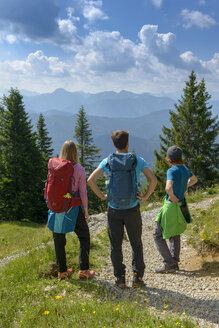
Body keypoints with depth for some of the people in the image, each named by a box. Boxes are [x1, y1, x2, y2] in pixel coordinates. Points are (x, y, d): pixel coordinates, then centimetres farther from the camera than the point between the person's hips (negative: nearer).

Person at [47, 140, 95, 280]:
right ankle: (83, 270, 12)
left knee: (59, 240, 14)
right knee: (84, 238, 14)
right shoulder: (79, 169, -10)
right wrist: (86, 211, 2)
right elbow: (83, 192, -8)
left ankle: (62, 271, 23)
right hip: (74, 209, -2)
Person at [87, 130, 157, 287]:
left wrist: (102, 196, -1)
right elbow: (153, 179, -11)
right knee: (136, 245, 13)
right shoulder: (137, 160, -2)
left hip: (114, 209, 0)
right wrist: (145, 196, -2)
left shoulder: (107, 161, -1)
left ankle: (120, 278, 15)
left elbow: (91, 180, -9)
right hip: (133, 209, 0)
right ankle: (138, 277, 15)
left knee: (116, 246, 11)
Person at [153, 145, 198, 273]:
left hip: (171, 206, -8)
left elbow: (168, 188, -37)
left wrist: (173, 197, -19)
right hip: (181, 206, 8)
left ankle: (168, 264, 2)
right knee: (175, 234, 21)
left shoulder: (172, 171, -21)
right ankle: (175, 262, 26)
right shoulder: (185, 169, 5)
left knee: (158, 235, 3)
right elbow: (194, 179, 26)